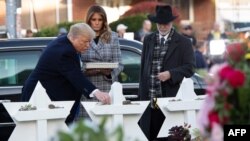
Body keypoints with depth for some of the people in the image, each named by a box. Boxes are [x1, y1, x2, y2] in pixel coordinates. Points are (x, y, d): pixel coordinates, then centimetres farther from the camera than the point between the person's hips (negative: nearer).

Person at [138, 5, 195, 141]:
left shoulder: (183, 42, 1)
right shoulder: (148, 40, 12)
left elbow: (190, 67, -3)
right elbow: (143, 68, 15)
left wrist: (170, 74, -18)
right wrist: (142, 93, 10)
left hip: (172, 98, -3)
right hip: (149, 99, 3)